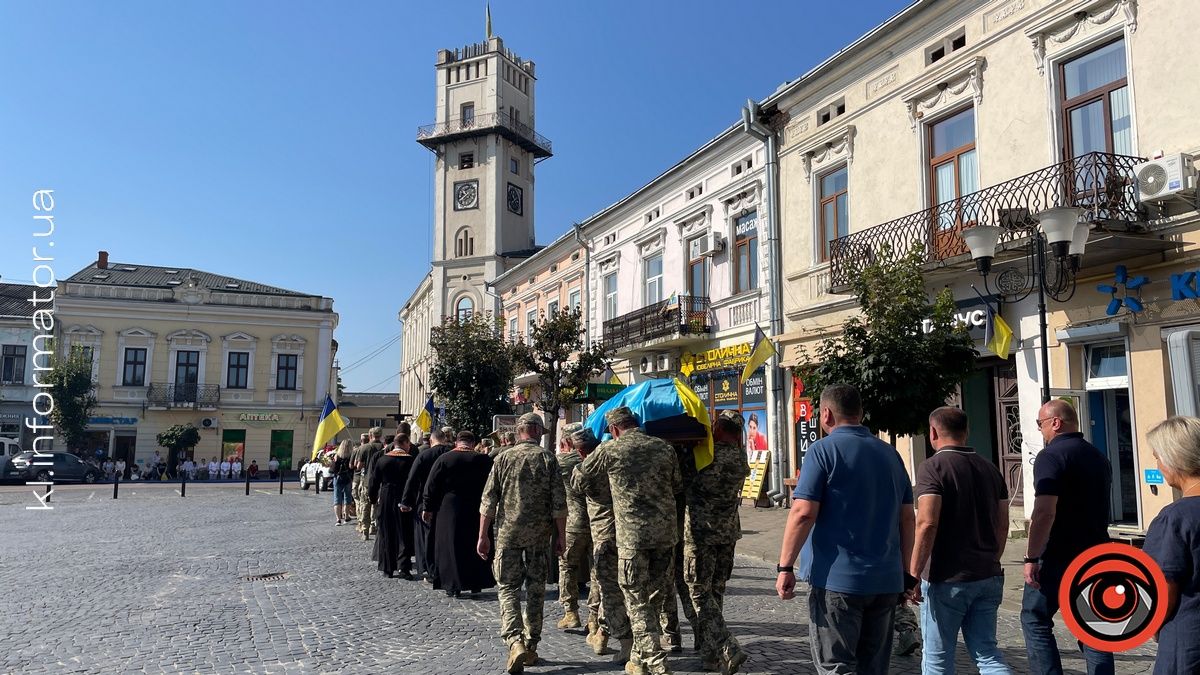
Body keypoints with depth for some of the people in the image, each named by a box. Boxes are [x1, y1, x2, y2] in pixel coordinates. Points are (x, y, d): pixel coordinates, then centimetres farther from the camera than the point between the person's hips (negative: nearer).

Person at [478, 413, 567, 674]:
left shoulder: (503, 458, 0)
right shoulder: (548, 459, -2)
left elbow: (488, 501, -2)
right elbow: (559, 504, -4)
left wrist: (483, 535, 4)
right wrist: (561, 537, 3)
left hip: (507, 533, 0)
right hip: (539, 535, 0)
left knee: (508, 589, 5)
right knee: (536, 591, 11)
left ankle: (515, 642, -14)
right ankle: (531, 648, 18)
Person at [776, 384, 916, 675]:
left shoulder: (823, 450, -8)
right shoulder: (890, 454, 12)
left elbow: (803, 513, -16)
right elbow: (908, 518, 13)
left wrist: (785, 567, -11)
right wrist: (907, 572, 20)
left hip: (838, 578, -6)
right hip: (886, 580, 7)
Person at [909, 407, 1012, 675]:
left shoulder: (933, 467, -12)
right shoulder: (990, 469, 10)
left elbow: (927, 523, -21)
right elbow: (1003, 525, 14)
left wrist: (914, 573, -15)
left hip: (947, 579, -6)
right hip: (989, 577, 6)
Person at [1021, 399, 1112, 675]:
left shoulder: (1051, 456, -15)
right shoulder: (1098, 456, 11)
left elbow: (1044, 512, -24)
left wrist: (1031, 557, -20)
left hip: (1058, 558, -7)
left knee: (1035, 620, 5)